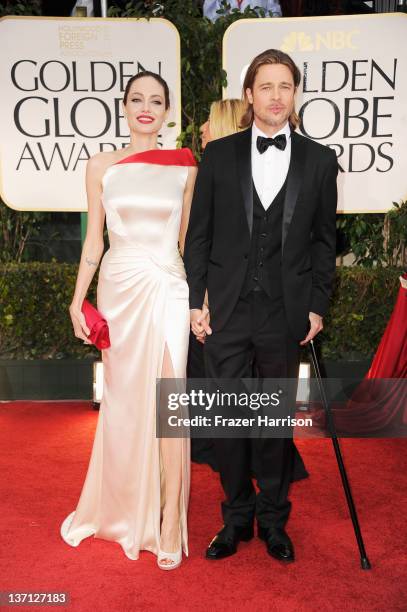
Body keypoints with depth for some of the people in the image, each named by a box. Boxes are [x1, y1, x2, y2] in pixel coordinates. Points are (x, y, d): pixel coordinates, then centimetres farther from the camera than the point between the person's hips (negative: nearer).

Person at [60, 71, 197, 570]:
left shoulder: (185, 167, 4)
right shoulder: (101, 166, 6)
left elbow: (188, 238, 8)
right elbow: (94, 238, 7)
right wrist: (78, 300, 3)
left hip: (167, 289, -1)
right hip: (118, 287, 1)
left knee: (166, 402, -4)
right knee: (122, 398, 11)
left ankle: (168, 527, 11)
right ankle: (121, 507, 34)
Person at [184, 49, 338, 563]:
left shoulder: (319, 160, 6)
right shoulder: (218, 155, 5)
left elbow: (324, 240, 7)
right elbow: (198, 234, 5)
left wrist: (317, 306, 2)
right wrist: (197, 300, 0)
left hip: (286, 312, 0)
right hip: (227, 309, 0)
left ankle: (273, 520, 30)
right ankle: (237, 517, 27)